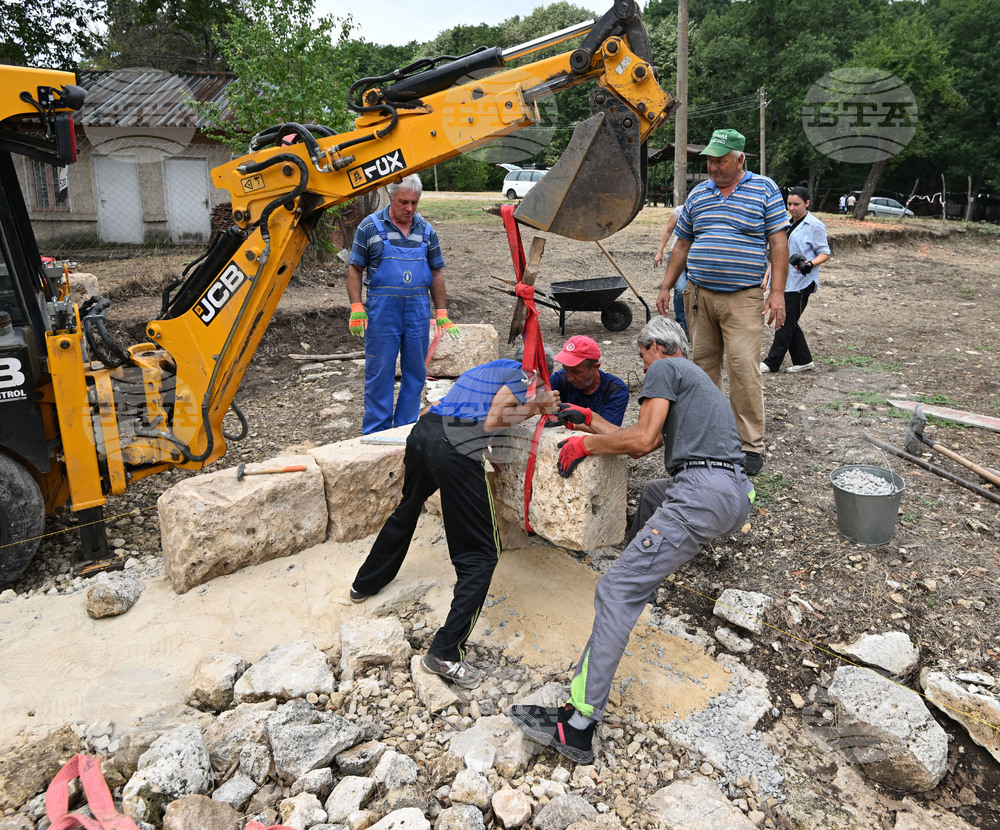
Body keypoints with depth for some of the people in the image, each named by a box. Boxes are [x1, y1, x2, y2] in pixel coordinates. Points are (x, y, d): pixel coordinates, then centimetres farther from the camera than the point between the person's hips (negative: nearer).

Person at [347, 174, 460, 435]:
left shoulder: (426, 230, 11)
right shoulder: (370, 225, 1)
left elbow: (436, 272, 15)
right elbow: (354, 268, 2)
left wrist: (442, 313, 9)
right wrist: (356, 308, -7)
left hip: (418, 309, 4)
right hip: (382, 309, -3)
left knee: (415, 372, 7)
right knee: (379, 372, 1)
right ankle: (376, 433, 11)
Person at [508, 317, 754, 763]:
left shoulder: (663, 369, 5)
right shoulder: (698, 378, 33)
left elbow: (640, 441, -9)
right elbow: (648, 443, 33)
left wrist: (585, 444, 4)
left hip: (703, 493, -10)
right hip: (736, 495, 10)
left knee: (617, 590, -15)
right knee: (654, 492, 39)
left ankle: (578, 726, -19)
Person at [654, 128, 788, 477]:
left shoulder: (764, 189, 2)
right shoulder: (698, 194, 14)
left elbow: (778, 242, -2)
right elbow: (682, 244, 19)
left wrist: (777, 292, -10)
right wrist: (666, 287, 13)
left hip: (743, 298, -4)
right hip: (698, 294, 4)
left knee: (744, 368, -9)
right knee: (703, 365, 8)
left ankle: (751, 445, -1)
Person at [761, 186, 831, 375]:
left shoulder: (815, 225, -5)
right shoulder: (787, 224, 17)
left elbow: (825, 253, -5)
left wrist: (811, 264, -25)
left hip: (800, 283, -8)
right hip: (783, 281, 8)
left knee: (786, 323, -5)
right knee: (787, 322, 8)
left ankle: (771, 362, -1)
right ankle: (803, 360, 16)